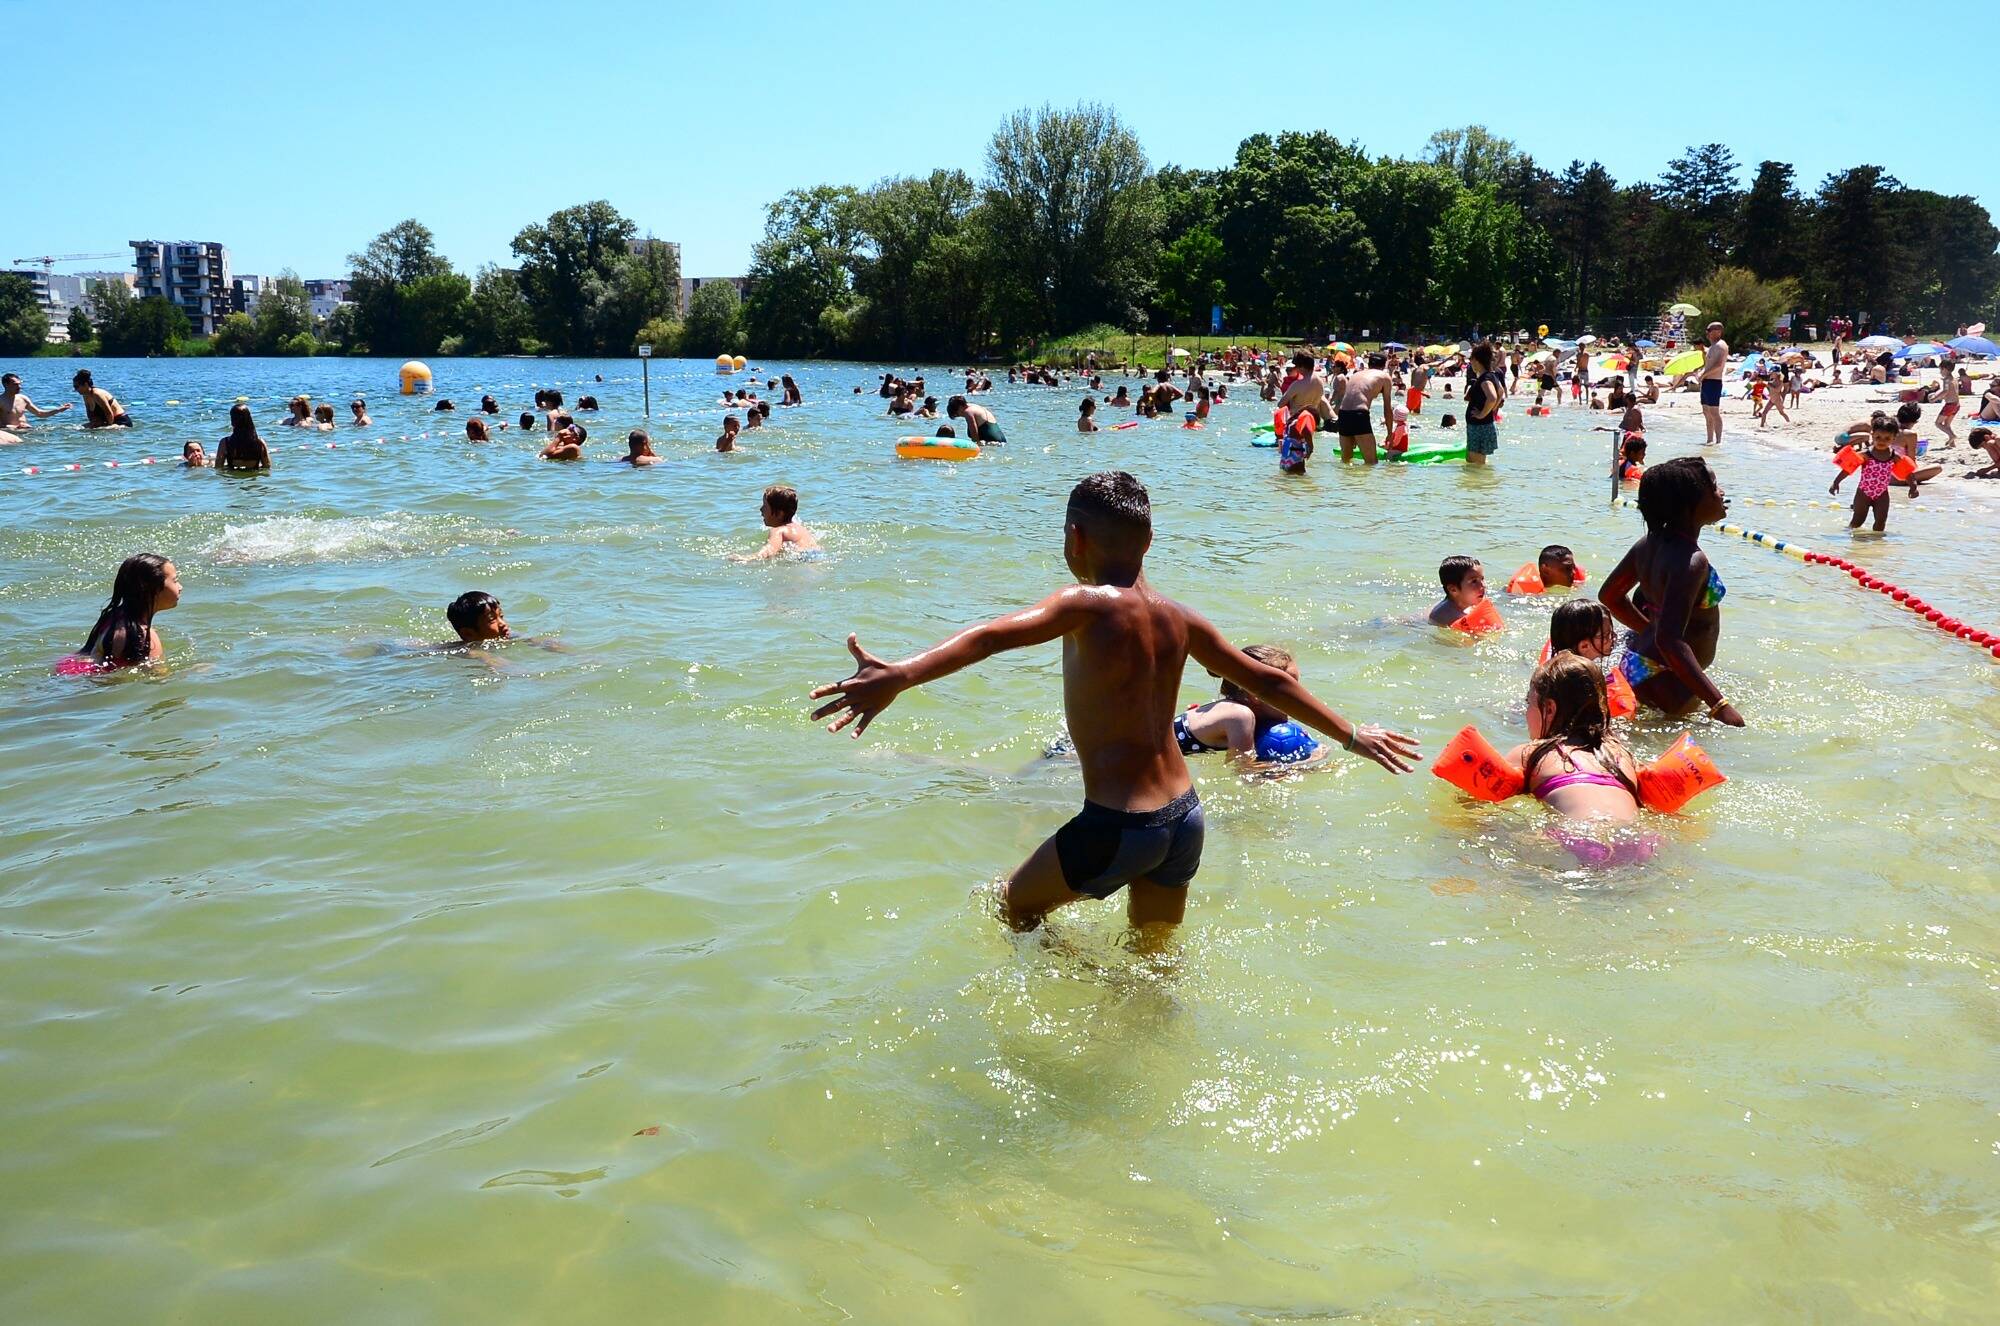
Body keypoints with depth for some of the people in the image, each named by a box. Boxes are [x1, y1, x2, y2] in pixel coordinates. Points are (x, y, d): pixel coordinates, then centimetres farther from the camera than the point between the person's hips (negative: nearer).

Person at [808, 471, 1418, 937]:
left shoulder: (1089, 604, -14)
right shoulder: (1180, 619, 5)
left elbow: (996, 635, -33)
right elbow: (1270, 683, 14)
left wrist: (902, 675, -46)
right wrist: (1353, 736, 28)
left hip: (1117, 827, -6)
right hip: (1185, 818, 6)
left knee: (1015, 907, 21)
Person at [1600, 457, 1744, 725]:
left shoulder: (1650, 542, 3)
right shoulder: (1690, 560, -24)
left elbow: (1609, 595, 17)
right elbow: (1669, 641, -33)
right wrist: (1719, 704, -34)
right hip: (1666, 681, -9)